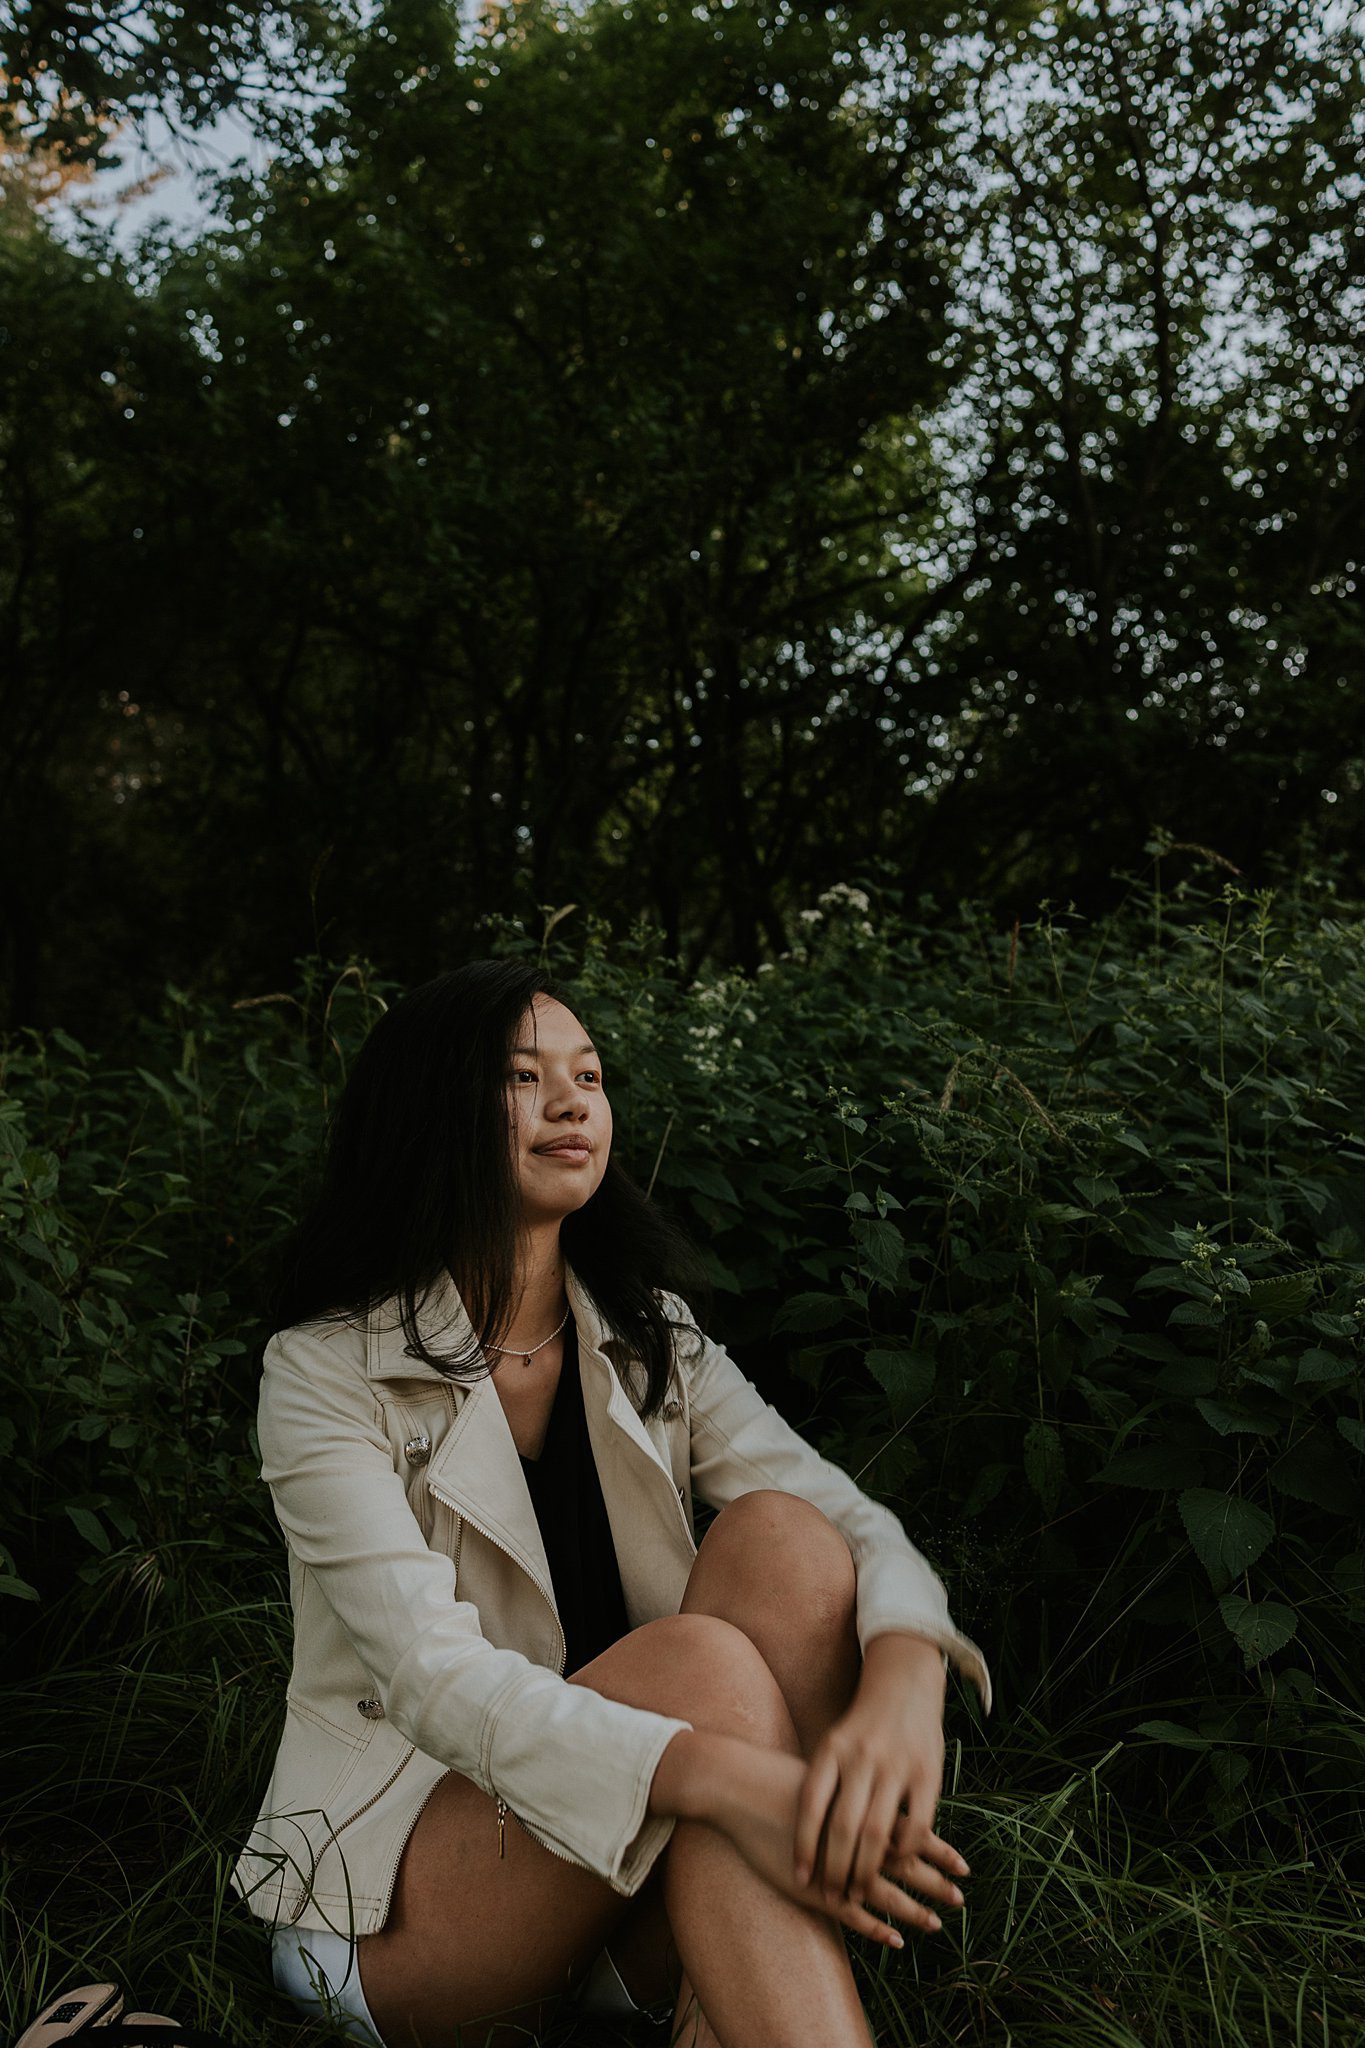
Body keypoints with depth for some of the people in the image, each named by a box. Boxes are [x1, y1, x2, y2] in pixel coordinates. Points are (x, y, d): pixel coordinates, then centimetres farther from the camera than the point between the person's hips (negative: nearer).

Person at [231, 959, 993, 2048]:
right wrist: (718, 1771, -42)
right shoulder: (325, 1374, -10)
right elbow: (432, 1674, -24)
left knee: (781, 1537, -23)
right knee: (701, 1660, -32)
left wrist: (904, 1681, -35)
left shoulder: (653, 1342, 5)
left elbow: (856, 1522, -9)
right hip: (392, 1899, -4)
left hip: (639, 1888, 5)